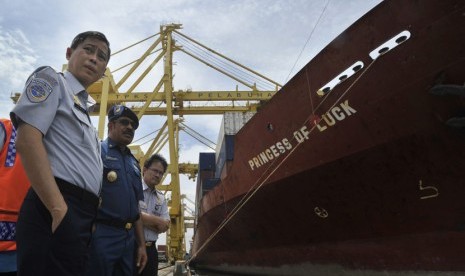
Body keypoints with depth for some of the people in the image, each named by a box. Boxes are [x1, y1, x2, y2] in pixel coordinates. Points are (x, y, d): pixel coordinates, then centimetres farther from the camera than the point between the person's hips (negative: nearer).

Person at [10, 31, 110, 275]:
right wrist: (58, 208, -20)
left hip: (84, 216, 8)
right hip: (56, 214, -8)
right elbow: (27, 141, -13)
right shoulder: (50, 79, 3)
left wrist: (89, 215, 17)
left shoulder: (82, 106, 25)